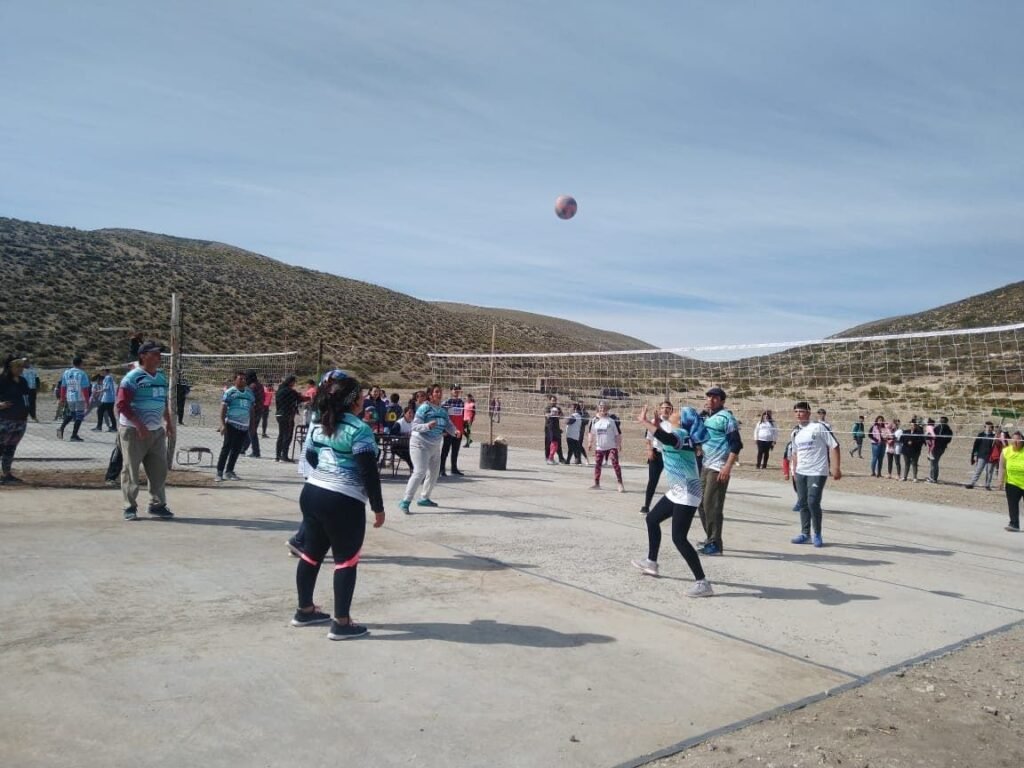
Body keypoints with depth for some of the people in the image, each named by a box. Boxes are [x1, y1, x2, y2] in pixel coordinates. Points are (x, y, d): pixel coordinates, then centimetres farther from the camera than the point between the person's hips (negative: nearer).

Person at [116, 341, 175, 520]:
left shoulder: (161, 376, 11)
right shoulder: (133, 377, -12)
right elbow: (122, 404, -16)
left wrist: (169, 422, 15)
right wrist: (139, 424, -22)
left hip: (157, 431, 7)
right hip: (133, 431, -7)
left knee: (159, 469, 7)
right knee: (131, 470, 2)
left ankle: (157, 504, 18)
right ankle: (130, 507, 11)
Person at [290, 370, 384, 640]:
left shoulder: (317, 425, 9)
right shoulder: (359, 429, -15)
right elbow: (369, 472, -16)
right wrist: (378, 507, -9)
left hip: (311, 494, 8)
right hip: (344, 502, -8)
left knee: (311, 553, 18)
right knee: (346, 560, 2)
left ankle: (304, 611, 32)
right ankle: (341, 623, 8)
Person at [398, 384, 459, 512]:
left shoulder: (443, 411, 7)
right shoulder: (424, 408, -14)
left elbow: (449, 425, 6)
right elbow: (415, 426, -19)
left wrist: (454, 431, -16)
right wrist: (427, 426, -36)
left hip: (435, 446, 8)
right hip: (420, 444, -8)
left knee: (434, 473, 16)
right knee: (420, 472, -18)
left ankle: (424, 498, 32)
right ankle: (405, 502, -13)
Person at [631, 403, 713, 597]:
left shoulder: (680, 434, -21)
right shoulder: (678, 434, 8)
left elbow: (666, 438, -45)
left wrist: (644, 421, -35)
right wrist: (656, 421, 14)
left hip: (687, 493, -11)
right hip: (677, 492, 11)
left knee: (679, 538, -15)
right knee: (652, 519, 23)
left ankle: (702, 583, -11)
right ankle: (651, 563, 38)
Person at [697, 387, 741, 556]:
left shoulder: (726, 417, -10)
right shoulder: (708, 418, 17)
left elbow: (736, 444, -17)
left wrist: (728, 467, -22)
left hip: (719, 468, -9)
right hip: (706, 466, 9)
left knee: (712, 506, -8)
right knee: (702, 504, 12)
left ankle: (715, 544, -1)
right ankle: (710, 539, 24)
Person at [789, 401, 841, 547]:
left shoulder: (818, 427, -11)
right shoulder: (795, 433, 9)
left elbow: (834, 445, -11)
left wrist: (835, 467, -14)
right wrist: (795, 470, 20)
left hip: (817, 472, -6)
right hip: (801, 473, 7)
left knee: (813, 502, -11)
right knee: (802, 503, 9)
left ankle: (817, 535, 6)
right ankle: (805, 534, 21)